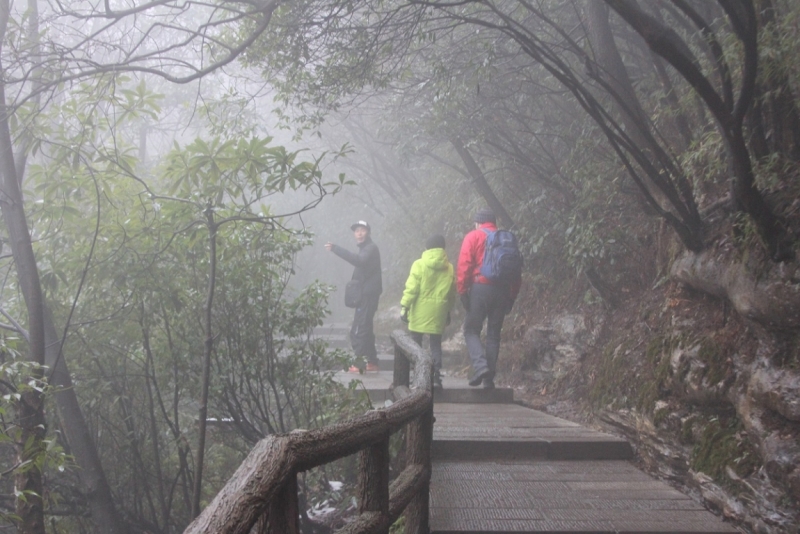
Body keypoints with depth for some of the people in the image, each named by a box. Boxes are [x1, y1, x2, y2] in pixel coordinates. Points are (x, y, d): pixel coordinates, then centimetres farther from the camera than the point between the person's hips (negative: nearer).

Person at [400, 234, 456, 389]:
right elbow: (452, 292, 10)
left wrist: (404, 306, -5)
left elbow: (411, 288, -10)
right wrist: (448, 310, 20)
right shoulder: (449, 268, 5)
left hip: (420, 311, -3)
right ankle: (436, 376, 1)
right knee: (436, 344, 8)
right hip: (439, 311, 3)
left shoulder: (420, 264, -6)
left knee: (415, 343, 7)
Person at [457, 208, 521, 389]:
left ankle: (480, 365, -17)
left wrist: (462, 291, -5)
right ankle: (489, 378, 8)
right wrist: (512, 297, 17)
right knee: (494, 334, 10)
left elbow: (464, 266, -7)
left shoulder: (473, 237, 2)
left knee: (471, 330, 6)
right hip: (503, 291, 4)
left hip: (480, 288, -4)